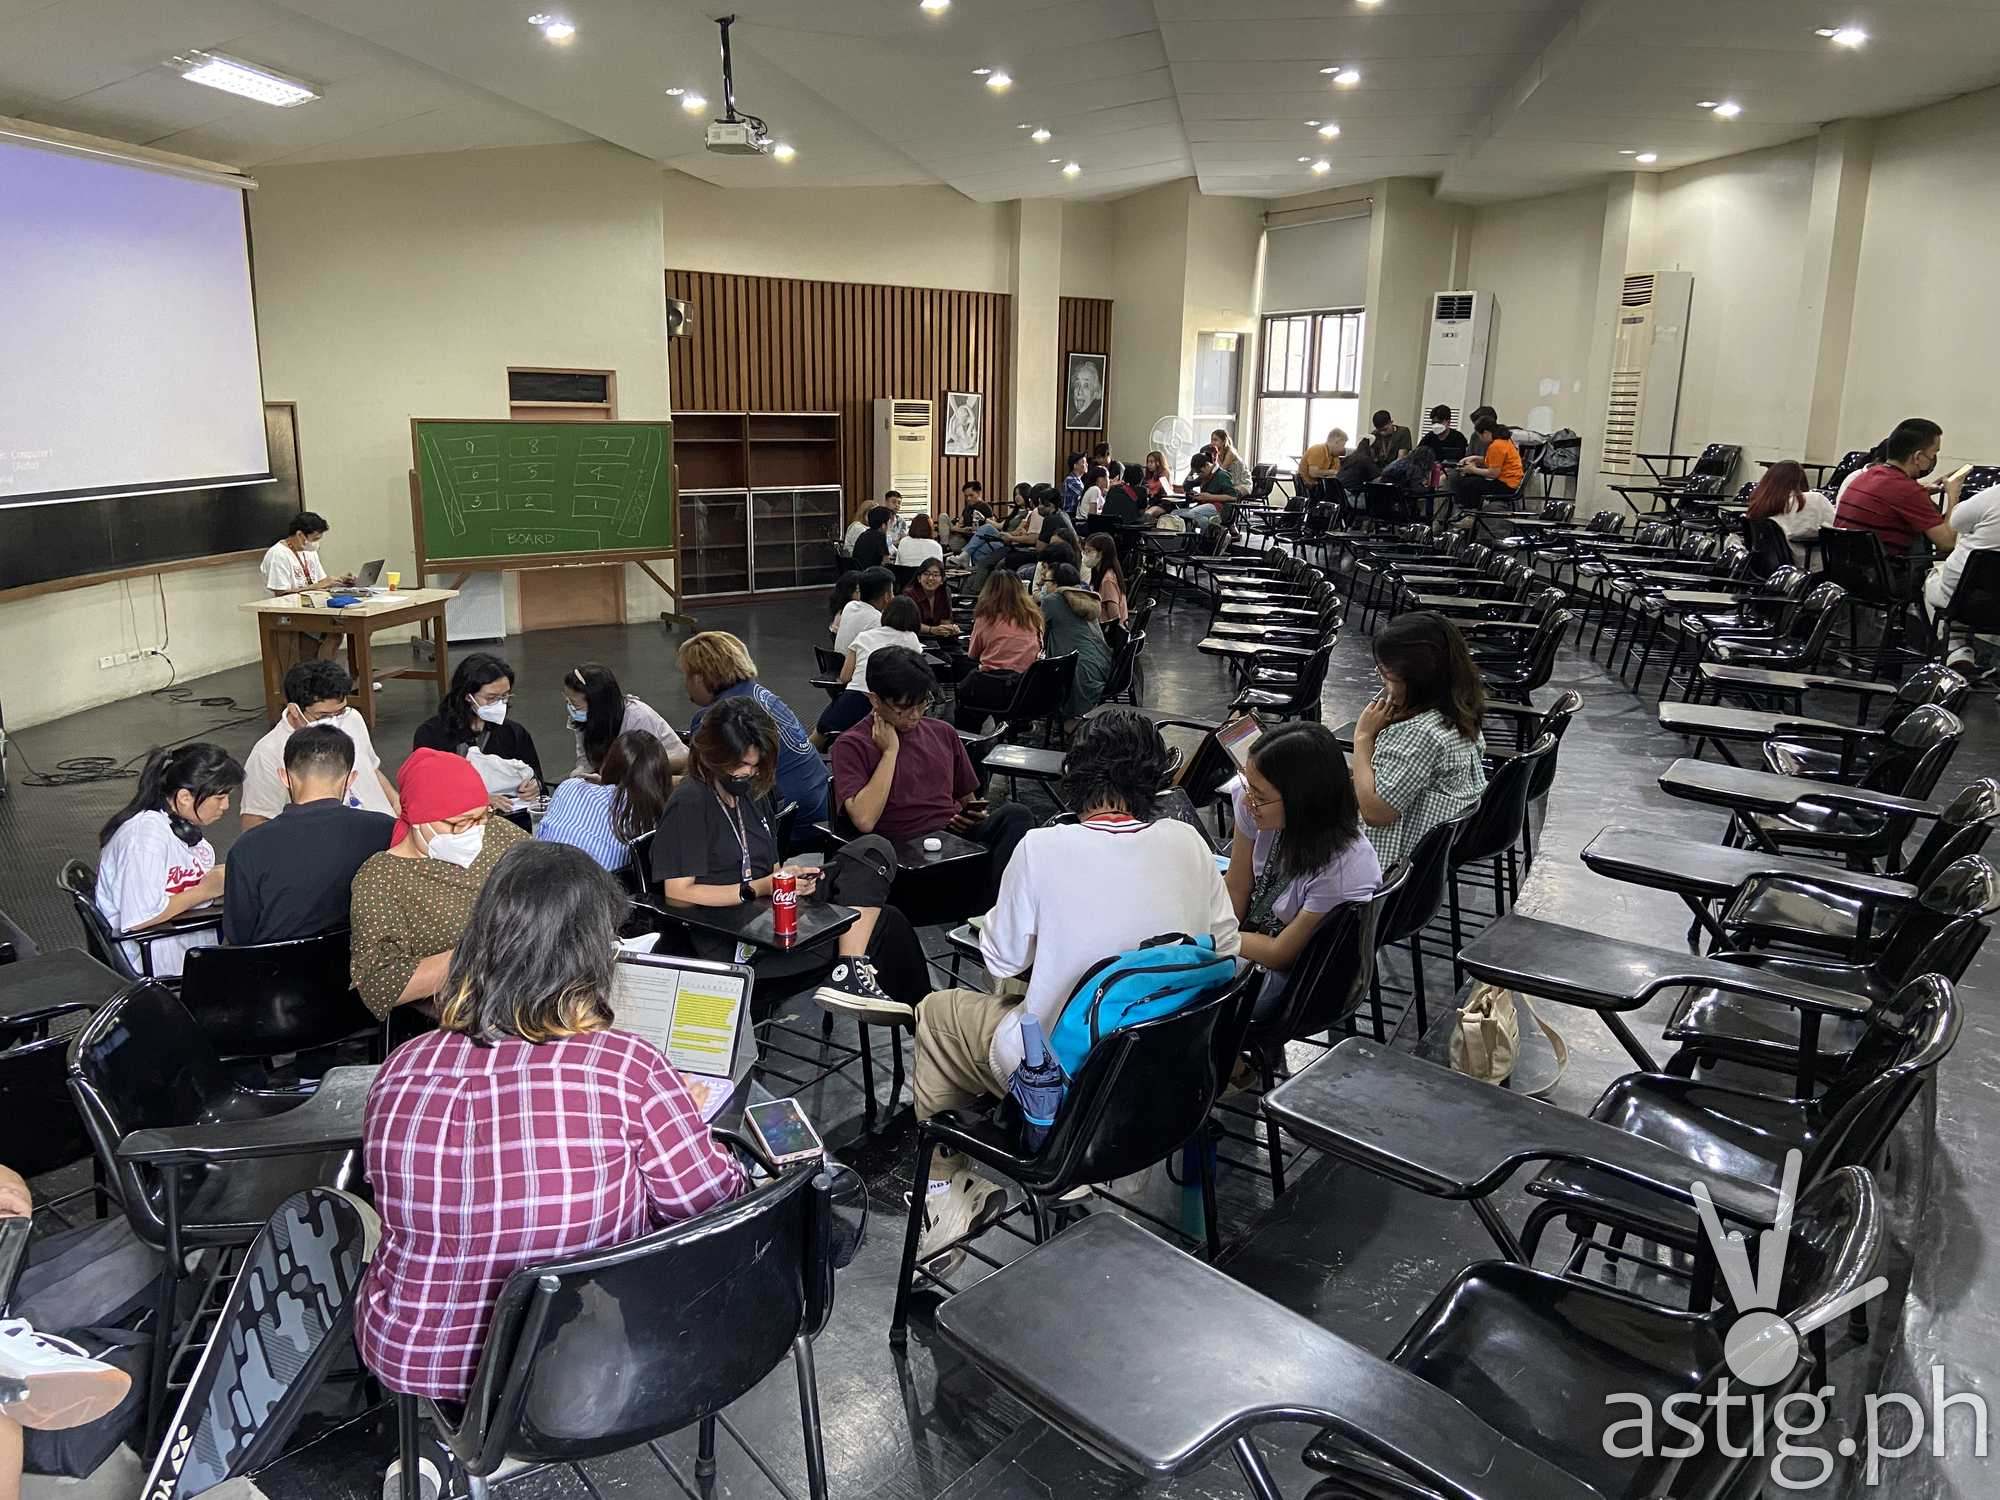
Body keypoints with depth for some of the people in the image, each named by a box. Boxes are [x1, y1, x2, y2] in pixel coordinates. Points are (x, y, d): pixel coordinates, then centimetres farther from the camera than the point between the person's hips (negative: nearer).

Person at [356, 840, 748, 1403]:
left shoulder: (402, 1068, -14)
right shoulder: (630, 1067, -25)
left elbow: (395, 1200, 4)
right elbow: (710, 1199, -15)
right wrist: (683, 1119, 4)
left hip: (411, 1356, 4)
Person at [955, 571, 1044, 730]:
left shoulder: (985, 618, -1)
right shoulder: (1032, 617, 6)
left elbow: (972, 655, 13)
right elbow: (1039, 650, 19)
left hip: (993, 690, -4)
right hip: (1027, 691, 4)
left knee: (962, 689, 25)